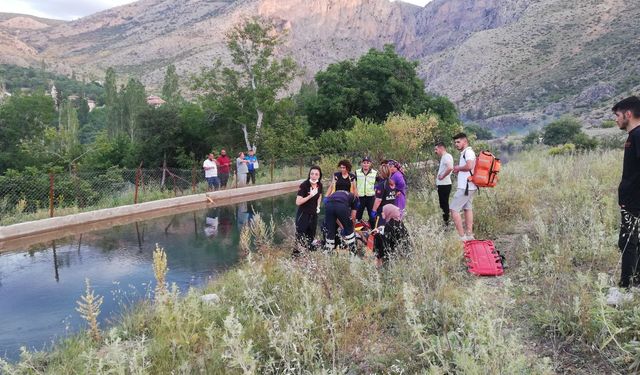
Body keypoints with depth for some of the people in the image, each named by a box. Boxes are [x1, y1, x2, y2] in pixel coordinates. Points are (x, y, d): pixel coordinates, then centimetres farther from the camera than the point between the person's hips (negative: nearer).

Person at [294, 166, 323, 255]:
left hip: (314, 214, 6)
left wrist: (318, 206, 9)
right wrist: (310, 195, -28)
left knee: (311, 237, 17)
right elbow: (298, 202, -24)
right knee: (300, 238, -5)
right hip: (303, 215, -6)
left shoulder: (319, 185, -2)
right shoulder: (304, 185, -20)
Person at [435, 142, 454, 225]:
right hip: (441, 184, 10)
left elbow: (450, 168, -30)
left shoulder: (446, 156, -14)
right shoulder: (443, 157, 18)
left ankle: (446, 222, 0)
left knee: (444, 204, -5)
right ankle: (444, 221, 20)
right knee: (443, 204, 14)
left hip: (445, 185, -10)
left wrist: (442, 176, -20)